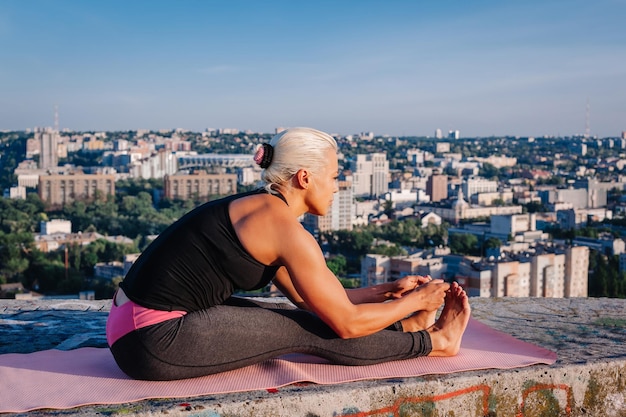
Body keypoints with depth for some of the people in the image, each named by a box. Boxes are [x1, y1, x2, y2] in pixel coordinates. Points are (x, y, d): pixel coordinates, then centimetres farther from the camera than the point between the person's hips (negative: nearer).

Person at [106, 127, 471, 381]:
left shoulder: (257, 209, 12)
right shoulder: (286, 228, -16)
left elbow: (310, 299, 19)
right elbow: (347, 323, -11)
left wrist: (390, 291, 20)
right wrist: (416, 301, 4)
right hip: (157, 344, -9)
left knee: (312, 318, 10)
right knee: (309, 331, -2)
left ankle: (408, 326, 24)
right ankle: (433, 342, 13)